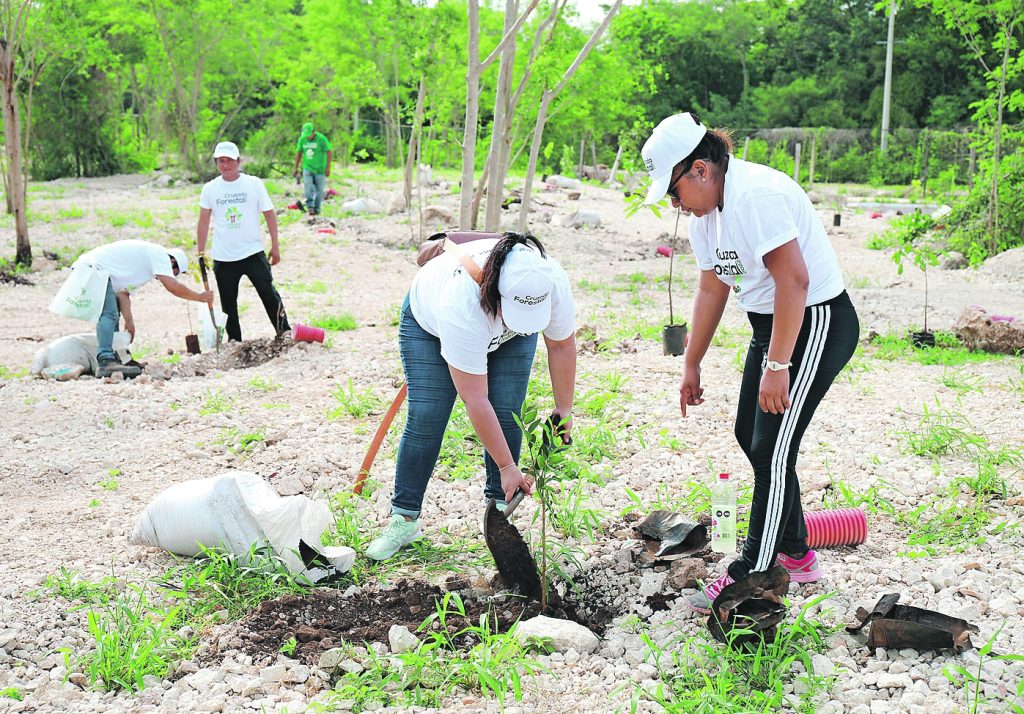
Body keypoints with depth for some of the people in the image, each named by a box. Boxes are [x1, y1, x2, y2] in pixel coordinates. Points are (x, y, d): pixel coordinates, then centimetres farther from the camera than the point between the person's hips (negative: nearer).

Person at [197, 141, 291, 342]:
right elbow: (204, 222, 7)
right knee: (228, 303, 9)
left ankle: (284, 333, 6)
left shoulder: (253, 183, -2)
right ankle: (234, 342, 20)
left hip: (253, 252, -2)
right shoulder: (210, 189, 3)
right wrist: (200, 253, 4)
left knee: (268, 293, -5)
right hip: (222, 257, 2)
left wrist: (275, 246, 1)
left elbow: (269, 214, 2)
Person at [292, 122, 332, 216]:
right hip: (307, 168, 3)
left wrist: (328, 168, -14)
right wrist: (296, 168, 12)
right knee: (307, 188, -14)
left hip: (320, 169, -3)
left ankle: (317, 209, 13)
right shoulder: (302, 139, 1)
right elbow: (299, 153, 11)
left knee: (319, 190, 2)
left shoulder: (321, 139, -11)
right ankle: (310, 206, -12)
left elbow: (329, 152, -9)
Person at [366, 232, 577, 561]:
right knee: (426, 418, -10)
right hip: (430, 320, -3)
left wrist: (564, 410, -8)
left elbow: (562, 344, -14)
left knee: (507, 415, -8)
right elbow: (475, 400, -37)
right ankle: (404, 519, -2)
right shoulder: (460, 303, -43)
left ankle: (500, 510, 2)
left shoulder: (553, 282, -34)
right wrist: (507, 468, -33)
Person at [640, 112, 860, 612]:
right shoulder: (706, 210, 8)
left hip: (815, 326, -11)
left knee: (771, 449, -8)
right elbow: (711, 289, 16)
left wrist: (777, 366, -26)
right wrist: (691, 365, 19)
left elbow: (794, 279, -28)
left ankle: (752, 579, 3)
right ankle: (794, 554, 31)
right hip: (769, 325, 11)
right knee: (750, 435, 16)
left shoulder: (755, 195, -24)